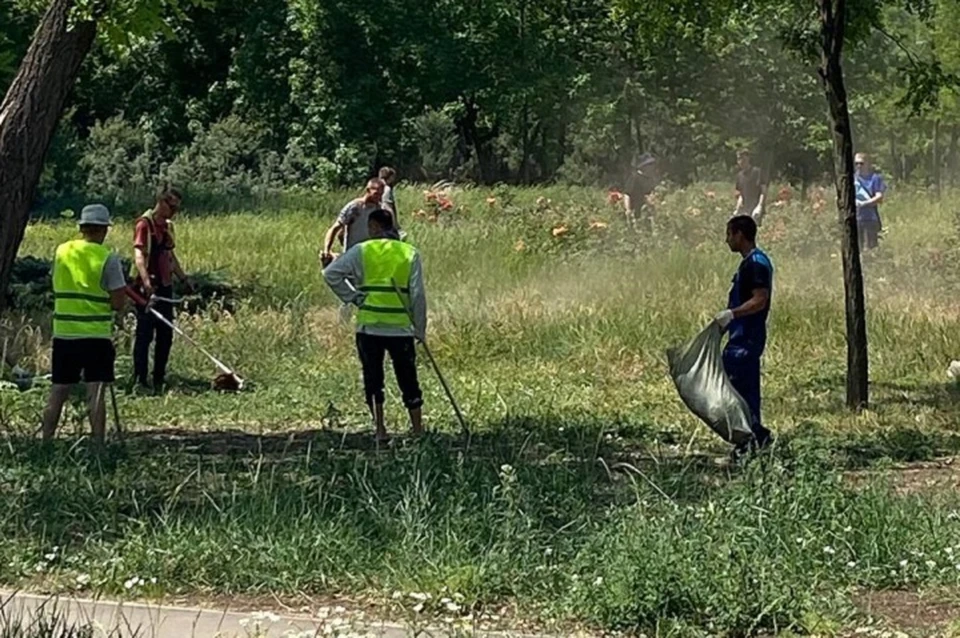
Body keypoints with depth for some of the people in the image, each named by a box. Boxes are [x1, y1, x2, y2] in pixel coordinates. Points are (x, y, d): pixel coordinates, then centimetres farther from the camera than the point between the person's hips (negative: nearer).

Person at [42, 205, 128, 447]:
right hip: (96, 335, -4)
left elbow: (58, 288, 14)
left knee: (58, 392, 12)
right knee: (95, 394, -5)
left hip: (63, 333, 4)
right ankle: (98, 445, -8)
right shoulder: (107, 258, -8)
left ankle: (46, 442, 17)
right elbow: (117, 304, -9)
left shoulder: (61, 252, 5)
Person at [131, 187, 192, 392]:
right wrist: (146, 282, -38)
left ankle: (159, 379, 19)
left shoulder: (168, 226, 14)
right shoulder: (145, 224, -12)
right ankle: (140, 380, -2)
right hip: (147, 288, -8)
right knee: (145, 334, -5)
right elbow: (139, 256, -24)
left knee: (166, 335, 10)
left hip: (165, 287, 8)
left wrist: (184, 279, 26)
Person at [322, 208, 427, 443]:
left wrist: (352, 297, 1)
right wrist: (420, 329, 7)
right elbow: (418, 295, 1)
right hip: (401, 327, 1)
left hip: (369, 325, -1)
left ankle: (380, 430, 4)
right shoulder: (410, 253, 4)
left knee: (373, 379, 8)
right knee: (408, 379, 10)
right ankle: (418, 430, 13)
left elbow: (331, 274, -8)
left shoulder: (362, 250, 0)